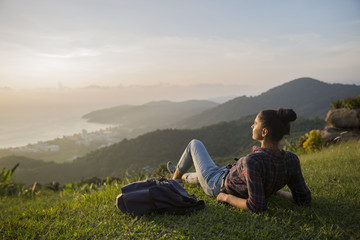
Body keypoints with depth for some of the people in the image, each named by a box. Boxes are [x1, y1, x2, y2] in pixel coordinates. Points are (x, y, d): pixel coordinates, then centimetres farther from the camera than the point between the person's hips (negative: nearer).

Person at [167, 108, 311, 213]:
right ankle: (183, 178, 69)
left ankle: (176, 176, 45)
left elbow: (256, 206, -40)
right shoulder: (291, 160, -24)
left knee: (194, 144, 19)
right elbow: (304, 198, -17)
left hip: (217, 187, -5)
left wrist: (226, 197, -25)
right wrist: (277, 191, -2)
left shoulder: (253, 161, -43)